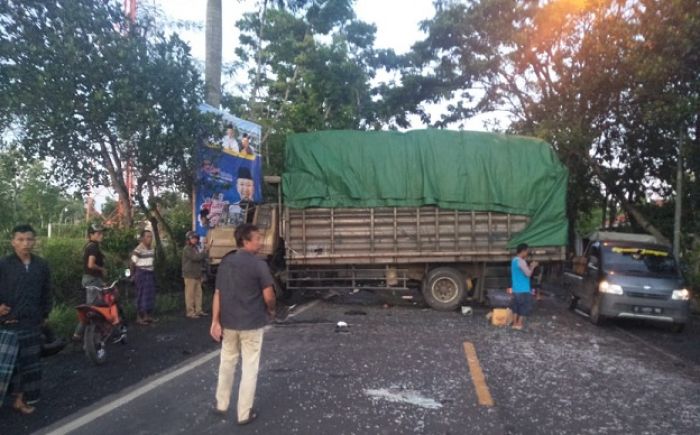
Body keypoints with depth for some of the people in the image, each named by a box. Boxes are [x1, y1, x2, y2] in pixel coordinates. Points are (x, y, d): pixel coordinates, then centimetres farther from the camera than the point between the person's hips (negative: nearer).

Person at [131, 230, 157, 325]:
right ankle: (139, 317, 1)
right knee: (142, 295, -6)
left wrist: (151, 271, 14)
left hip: (150, 273, 8)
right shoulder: (139, 249, -15)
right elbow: (133, 263, -13)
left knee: (151, 295, 11)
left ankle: (148, 315, 20)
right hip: (141, 274, -8)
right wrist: (134, 275, -6)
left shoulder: (151, 248, 11)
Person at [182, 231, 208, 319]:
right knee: (190, 294, -5)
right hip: (190, 275, -9)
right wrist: (204, 251, -13)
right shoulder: (187, 249, -10)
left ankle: (198, 310, 14)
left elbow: (200, 259, 24)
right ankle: (190, 312, -1)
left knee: (198, 293, 8)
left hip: (197, 275, 9)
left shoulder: (195, 248, 18)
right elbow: (196, 257, -23)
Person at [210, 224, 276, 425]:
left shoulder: (225, 262, 3)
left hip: (228, 322, 5)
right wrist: (271, 310, 6)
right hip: (251, 323, -5)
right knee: (249, 367, 6)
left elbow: (218, 293, 2)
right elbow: (268, 296, -14)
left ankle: (221, 404, 34)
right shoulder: (258, 264, -15)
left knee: (227, 363, 22)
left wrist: (215, 321, 5)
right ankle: (244, 413, 13)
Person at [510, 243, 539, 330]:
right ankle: (519, 324, 6)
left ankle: (515, 323, 18)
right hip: (523, 290, -9)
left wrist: (530, 266, 13)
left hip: (516, 289, 9)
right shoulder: (521, 261, -20)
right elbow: (528, 274, -21)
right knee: (525, 307, 3)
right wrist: (533, 266, -6)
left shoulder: (514, 260, 11)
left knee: (516, 307, 14)